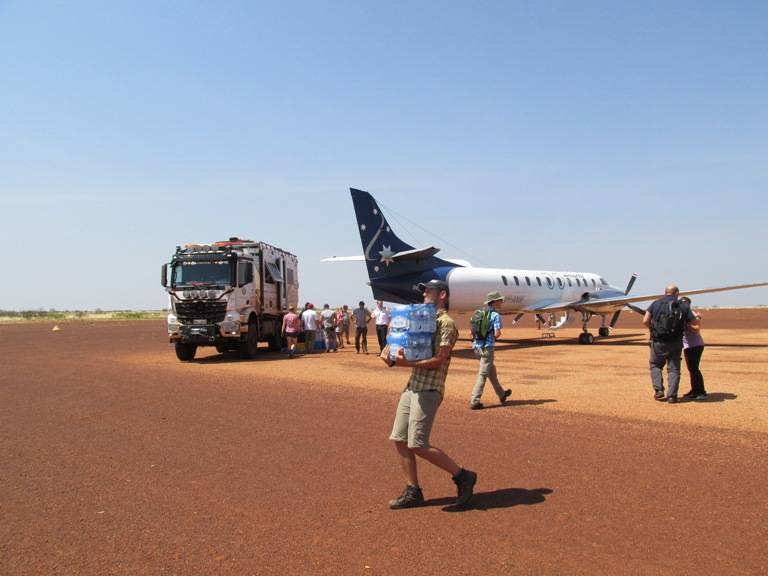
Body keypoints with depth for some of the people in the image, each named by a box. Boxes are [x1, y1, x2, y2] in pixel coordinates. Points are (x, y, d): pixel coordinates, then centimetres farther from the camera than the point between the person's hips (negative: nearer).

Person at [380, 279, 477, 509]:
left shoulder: (446, 323, -8)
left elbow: (438, 360, -17)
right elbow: (411, 352, 19)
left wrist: (408, 364, -29)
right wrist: (391, 358, -1)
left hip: (429, 389, -9)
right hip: (412, 386, 9)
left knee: (418, 445, -11)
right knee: (399, 440, 6)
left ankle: (462, 476, 5)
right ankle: (413, 492, 17)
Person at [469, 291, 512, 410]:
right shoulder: (496, 315, -10)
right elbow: (497, 334, -18)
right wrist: (499, 333, 4)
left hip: (476, 346, 8)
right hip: (487, 347, -8)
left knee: (491, 370, 23)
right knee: (483, 375, -3)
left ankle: (501, 394, 39)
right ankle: (474, 401, -6)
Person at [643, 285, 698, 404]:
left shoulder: (656, 304, 0)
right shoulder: (683, 306, 1)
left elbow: (645, 321, -8)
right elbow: (695, 322, 5)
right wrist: (698, 316, 28)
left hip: (658, 341, 0)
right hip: (676, 343, 1)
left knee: (655, 365, 18)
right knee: (674, 369, 10)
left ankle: (658, 389, 4)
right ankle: (672, 395, 4)